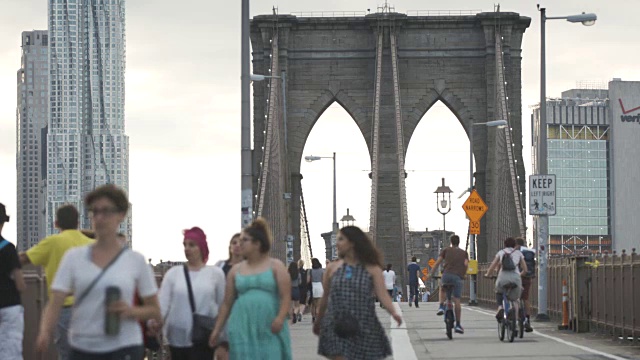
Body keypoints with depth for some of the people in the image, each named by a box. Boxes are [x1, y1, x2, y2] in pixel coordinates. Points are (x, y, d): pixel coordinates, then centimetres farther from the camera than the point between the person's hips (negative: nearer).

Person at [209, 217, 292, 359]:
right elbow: (227, 303, 14)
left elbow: (286, 297, -4)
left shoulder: (275, 266, 4)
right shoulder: (236, 270, 12)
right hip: (243, 330, 2)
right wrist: (217, 329, 11)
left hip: (270, 332, -2)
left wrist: (280, 318, -21)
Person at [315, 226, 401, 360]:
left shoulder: (372, 269, -1)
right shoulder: (333, 268, 6)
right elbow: (325, 297, 16)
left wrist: (393, 312, -31)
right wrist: (318, 321, 25)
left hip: (364, 332, -1)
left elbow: (382, 294, -12)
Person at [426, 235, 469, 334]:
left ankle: (441, 307, 14)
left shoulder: (446, 250, 17)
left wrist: (430, 273, 8)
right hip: (458, 277, 0)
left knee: (442, 288, 35)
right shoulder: (464, 253, 18)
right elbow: (466, 264, 2)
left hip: (446, 275, 0)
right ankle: (458, 325, 0)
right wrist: (464, 275, 15)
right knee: (457, 301, 3)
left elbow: (438, 262, 7)